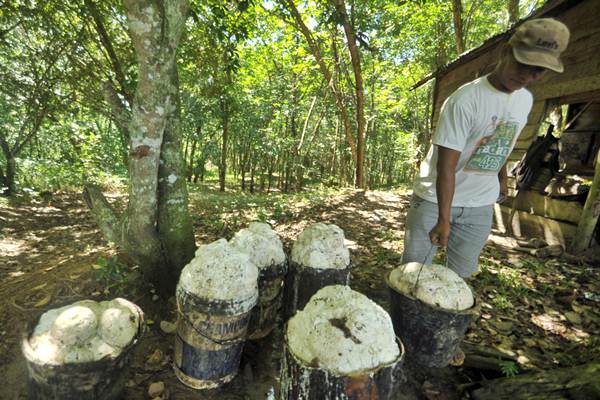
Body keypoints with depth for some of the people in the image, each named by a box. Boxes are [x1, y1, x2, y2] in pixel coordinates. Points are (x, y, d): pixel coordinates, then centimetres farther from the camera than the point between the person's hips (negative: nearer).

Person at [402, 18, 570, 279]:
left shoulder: (525, 100, 5)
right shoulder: (465, 100, -19)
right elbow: (446, 166, -23)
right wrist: (443, 220, -25)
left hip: (480, 205, 6)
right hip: (435, 199, -5)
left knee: (461, 274, 10)